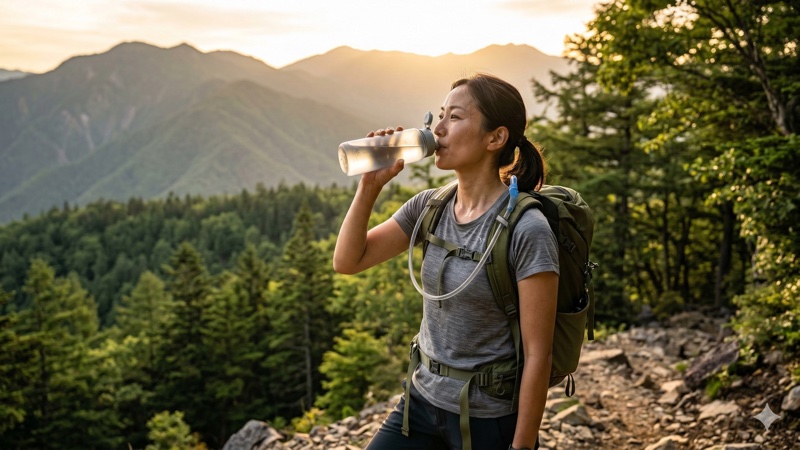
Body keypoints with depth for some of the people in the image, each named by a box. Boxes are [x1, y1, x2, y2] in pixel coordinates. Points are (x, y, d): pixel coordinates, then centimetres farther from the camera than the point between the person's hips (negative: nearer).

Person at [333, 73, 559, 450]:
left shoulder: (526, 230, -20)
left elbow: (537, 355, -17)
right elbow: (347, 262, 2)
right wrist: (370, 185, -10)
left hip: (490, 419, -6)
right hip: (423, 401, 6)